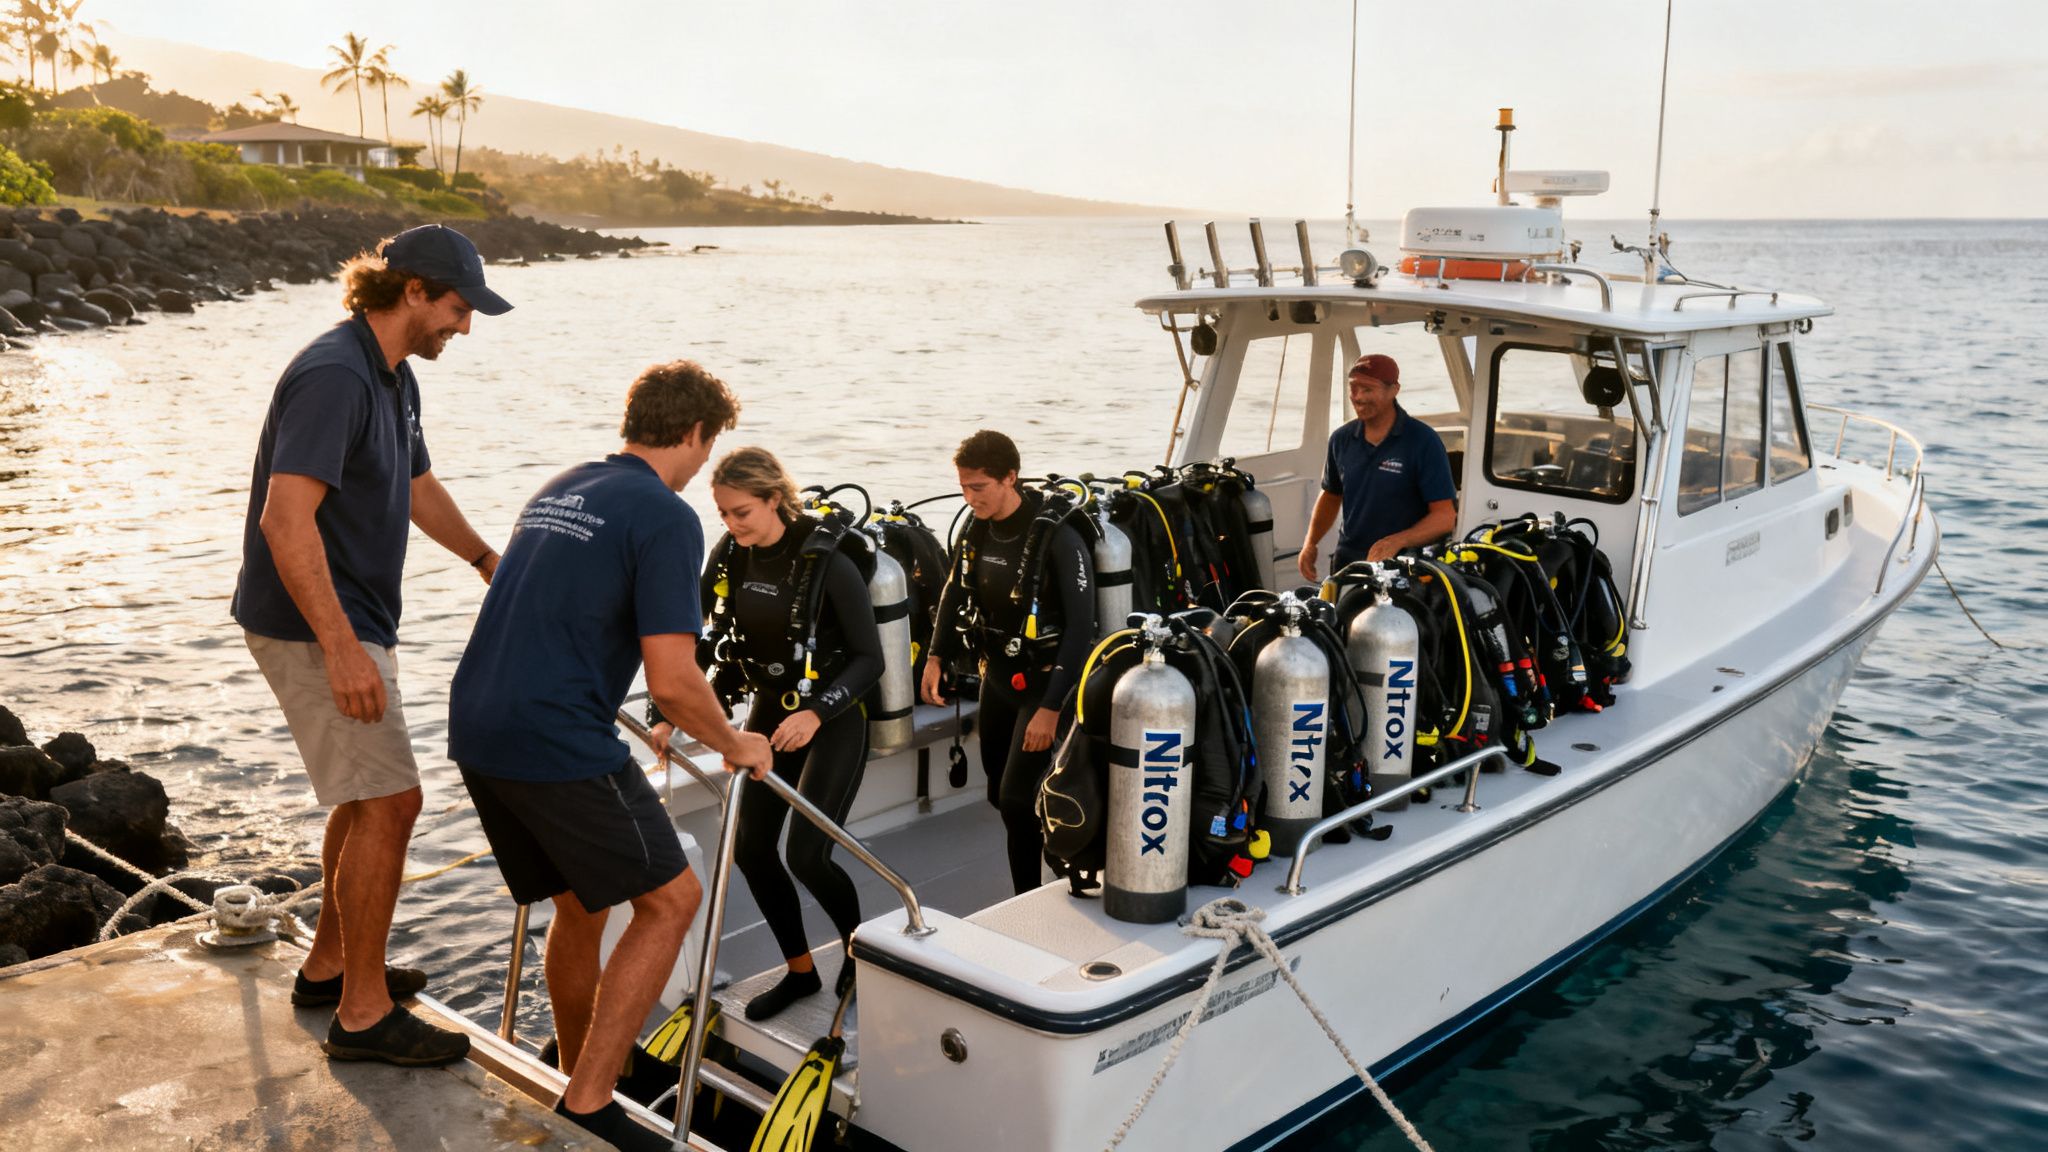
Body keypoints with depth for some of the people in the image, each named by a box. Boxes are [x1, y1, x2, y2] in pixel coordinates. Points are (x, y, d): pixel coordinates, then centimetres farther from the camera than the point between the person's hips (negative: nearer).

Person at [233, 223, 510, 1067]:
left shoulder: (395, 378, 10)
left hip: (355, 619, 10)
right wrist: (341, 649, -31)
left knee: (367, 794, 18)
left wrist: (489, 561, 24)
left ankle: (330, 965, 33)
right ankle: (364, 1012, 2)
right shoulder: (333, 375, -22)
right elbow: (287, 518, -29)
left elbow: (420, 488, 26)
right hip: (312, 626, -10)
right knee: (388, 801, -9)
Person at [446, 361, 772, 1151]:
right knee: (669, 901, 3)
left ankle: (580, 1081, 34)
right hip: (558, 743, -9)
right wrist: (736, 746, 1)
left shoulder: (557, 490, 17)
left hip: (478, 731, 9)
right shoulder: (666, 517, -9)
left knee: (577, 905, 22)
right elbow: (673, 679, -17)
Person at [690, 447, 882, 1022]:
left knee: (806, 854, -12)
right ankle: (800, 971, 23)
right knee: (750, 849, 4)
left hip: (832, 722, -6)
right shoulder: (730, 558, -4)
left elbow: (869, 659, -19)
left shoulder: (827, 562, -21)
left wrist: (816, 713, -31)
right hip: (768, 714, 6)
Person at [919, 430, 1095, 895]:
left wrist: (1051, 707, -25)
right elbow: (955, 591, 17)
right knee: (999, 794, 13)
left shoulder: (1056, 537, -22)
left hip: (1043, 681, -7)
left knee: (1017, 797, -12)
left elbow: (1081, 626, -23)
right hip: (997, 676, 7)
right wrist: (936, 656, 7)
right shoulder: (976, 529, -2)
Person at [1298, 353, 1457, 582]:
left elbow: (1445, 516, -14)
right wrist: (1310, 543, 6)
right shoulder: (1341, 439, 6)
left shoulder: (1423, 441, -10)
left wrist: (1398, 541, -30)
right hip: (1347, 560, 5)